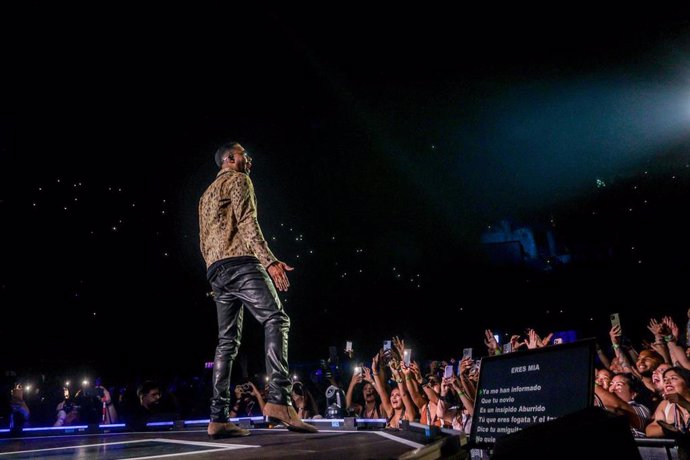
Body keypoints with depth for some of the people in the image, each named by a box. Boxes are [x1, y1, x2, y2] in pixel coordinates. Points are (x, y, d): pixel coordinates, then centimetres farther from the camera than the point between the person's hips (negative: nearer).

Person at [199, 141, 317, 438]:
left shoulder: (206, 194, 32)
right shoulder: (237, 180, 5)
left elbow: (204, 240, 28)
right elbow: (246, 222, -11)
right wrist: (270, 261, -21)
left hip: (215, 270, 9)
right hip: (239, 261, -9)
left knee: (227, 341, 5)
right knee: (276, 321, -14)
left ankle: (218, 418, 0)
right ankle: (278, 400, -28)